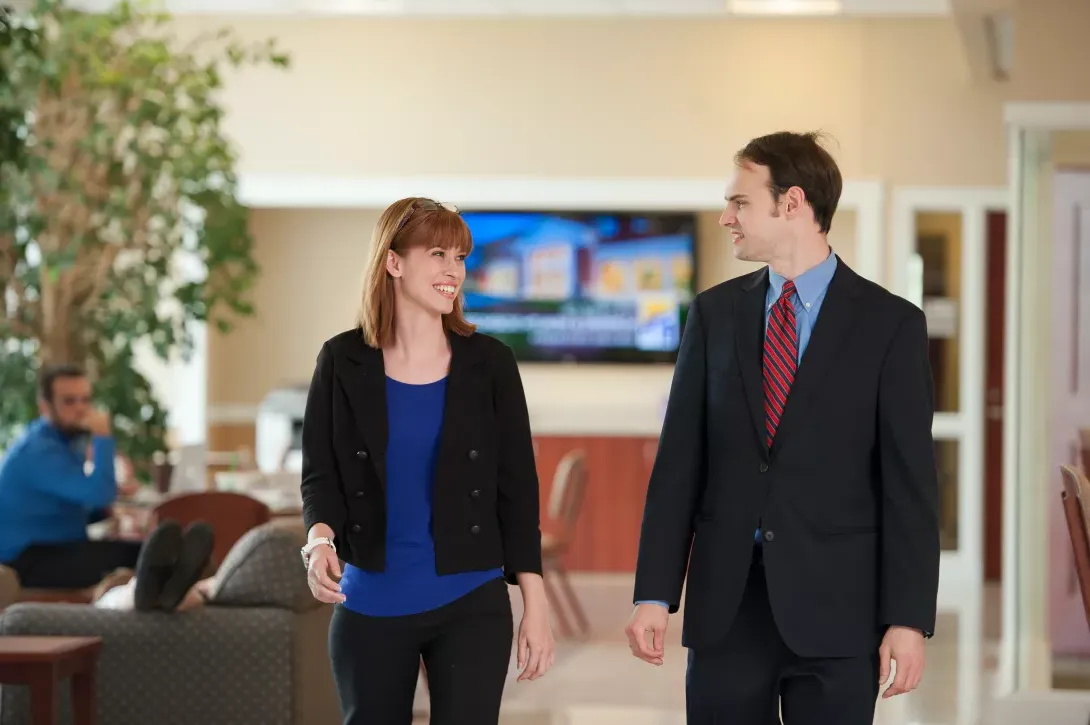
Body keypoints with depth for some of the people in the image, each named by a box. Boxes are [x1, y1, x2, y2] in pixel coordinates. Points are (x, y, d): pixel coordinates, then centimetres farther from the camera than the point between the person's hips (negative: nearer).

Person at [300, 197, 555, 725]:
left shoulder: (489, 363, 0)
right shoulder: (342, 362, 0)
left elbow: (516, 488, 2)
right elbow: (320, 475, 1)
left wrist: (535, 607, -2)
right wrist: (320, 540, -21)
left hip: (472, 607, -1)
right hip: (369, 608, 1)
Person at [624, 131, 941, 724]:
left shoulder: (890, 323, -2)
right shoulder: (714, 312, 8)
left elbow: (910, 483, -3)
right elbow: (679, 461, 6)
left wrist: (909, 618, -9)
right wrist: (654, 592, -1)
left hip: (835, 605, -3)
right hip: (725, 600, 3)